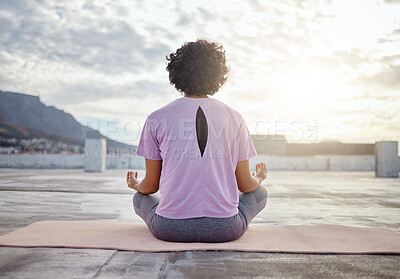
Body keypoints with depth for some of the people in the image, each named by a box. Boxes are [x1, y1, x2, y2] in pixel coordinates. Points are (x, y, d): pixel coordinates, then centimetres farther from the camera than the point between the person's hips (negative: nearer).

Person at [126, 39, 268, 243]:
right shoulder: (234, 118, 0)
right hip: (224, 229, 1)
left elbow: (150, 186, 5)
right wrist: (259, 179, 31)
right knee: (260, 193, 28)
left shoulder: (157, 119, -3)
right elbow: (246, 186, 6)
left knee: (140, 197, 31)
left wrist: (135, 185, 30)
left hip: (171, 228, 0)